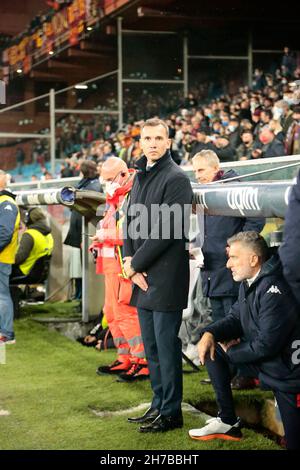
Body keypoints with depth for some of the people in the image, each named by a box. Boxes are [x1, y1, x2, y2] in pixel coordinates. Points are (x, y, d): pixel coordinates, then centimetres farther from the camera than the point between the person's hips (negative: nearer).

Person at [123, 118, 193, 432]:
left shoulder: (176, 178, -11)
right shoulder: (140, 177, 15)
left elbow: (166, 230, -17)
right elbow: (130, 222, 15)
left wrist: (135, 264, -12)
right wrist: (129, 260, -1)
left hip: (166, 277, -8)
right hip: (142, 277, 8)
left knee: (166, 345, -2)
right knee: (151, 347, 15)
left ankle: (171, 413, 7)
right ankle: (159, 405, 26)